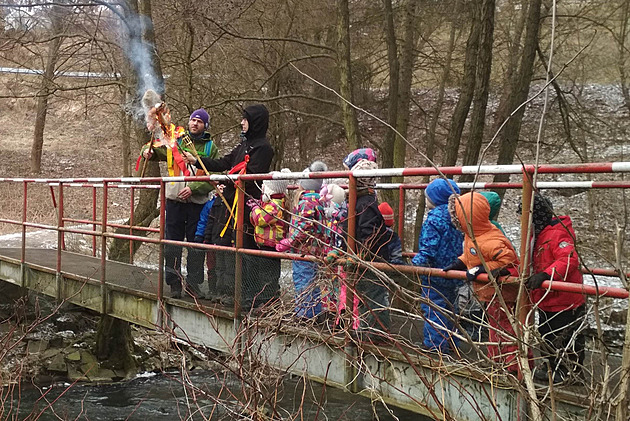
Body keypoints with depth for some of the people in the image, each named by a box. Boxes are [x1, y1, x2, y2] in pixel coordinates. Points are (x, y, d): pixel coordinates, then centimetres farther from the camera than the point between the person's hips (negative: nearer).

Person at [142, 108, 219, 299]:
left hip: (198, 202, -1)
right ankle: (174, 283, 11)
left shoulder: (210, 147, 3)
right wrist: (148, 151, -3)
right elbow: (156, 151, 20)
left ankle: (193, 282, 12)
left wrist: (193, 188, -17)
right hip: (174, 200, 1)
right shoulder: (176, 141, 8)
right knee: (172, 243, 4)